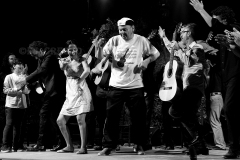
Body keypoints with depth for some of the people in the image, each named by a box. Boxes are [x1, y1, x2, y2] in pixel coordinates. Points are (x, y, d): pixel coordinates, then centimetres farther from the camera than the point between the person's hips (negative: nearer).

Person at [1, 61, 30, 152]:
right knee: (9, 124, -8)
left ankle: (15, 146, 10)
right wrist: (17, 89, -14)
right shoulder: (9, 77, 5)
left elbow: (28, 91, 10)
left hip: (22, 104, 4)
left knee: (17, 125, 5)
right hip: (11, 104, -4)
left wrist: (24, 89, -12)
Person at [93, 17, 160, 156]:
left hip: (135, 86, 0)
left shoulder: (141, 40, -1)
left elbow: (156, 54, 9)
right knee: (112, 116, 0)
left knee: (139, 117, 6)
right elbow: (102, 56, 3)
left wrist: (146, 60, -8)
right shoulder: (114, 40, -1)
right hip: (116, 85, 0)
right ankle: (108, 145, 9)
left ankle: (140, 145, 20)